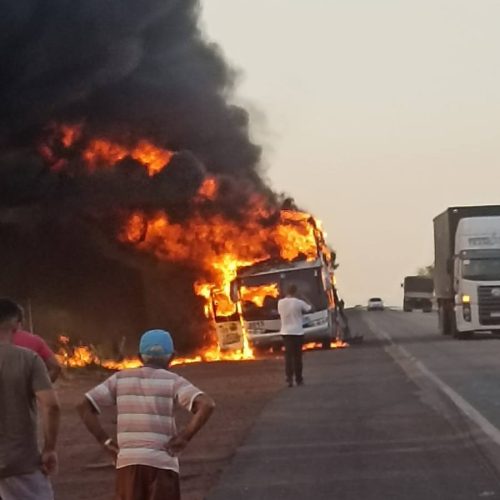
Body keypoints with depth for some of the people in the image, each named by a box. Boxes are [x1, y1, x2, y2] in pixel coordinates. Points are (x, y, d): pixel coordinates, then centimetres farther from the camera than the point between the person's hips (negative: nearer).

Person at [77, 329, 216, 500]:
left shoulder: (120, 379, 11)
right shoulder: (172, 381, 1)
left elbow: (84, 406, 7)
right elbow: (207, 404, -14)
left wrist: (105, 441, 5)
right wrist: (185, 437, -7)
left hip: (127, 462, 3)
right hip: (161, 462, -3)